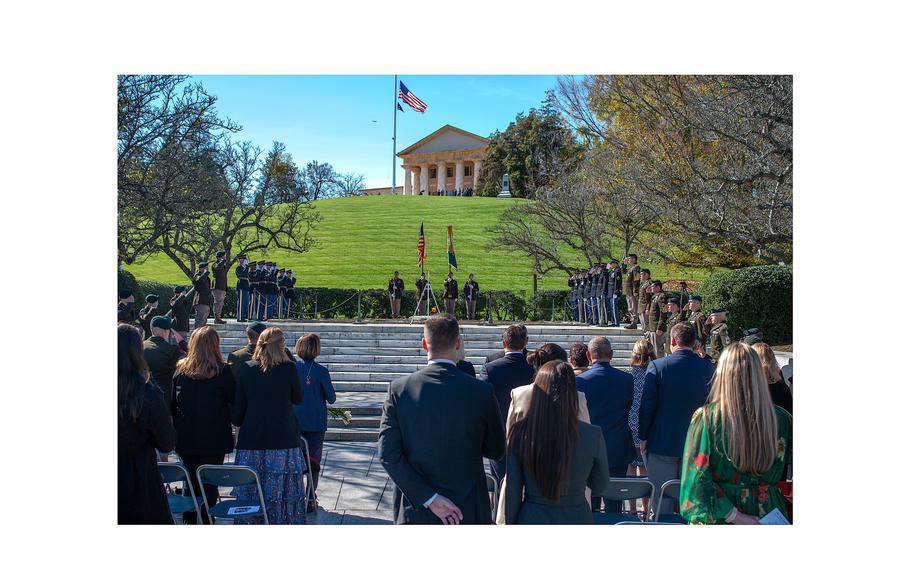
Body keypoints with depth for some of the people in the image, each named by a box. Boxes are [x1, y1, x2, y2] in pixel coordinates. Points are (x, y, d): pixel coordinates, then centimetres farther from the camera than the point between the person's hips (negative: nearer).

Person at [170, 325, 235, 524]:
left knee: (191, 480, 14)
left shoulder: (181, 370, -1)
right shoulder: (222, 371, -12)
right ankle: (206, 520, 6)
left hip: (186, 438, 3)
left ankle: (189, 521, 21)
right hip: (214, 439, -3)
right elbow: (234, 401, -3)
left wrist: (177, 430, 15)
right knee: (210, 482, 5)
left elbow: (172, 404, 6)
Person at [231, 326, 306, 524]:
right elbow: (298, 398, 8)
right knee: (283, 492, 4)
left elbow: (238, 406, 3)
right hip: (283, 441, -2)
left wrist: (237, 422, 23)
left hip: (251, 442, 2)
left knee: (250, 495, 9)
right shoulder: (288, 368, -7)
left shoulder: (245, 369, -1)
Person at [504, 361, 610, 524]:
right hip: (576, 519, 0)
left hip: (532, 518, 0)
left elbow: (512, 492, -5)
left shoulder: (519, 432, -12)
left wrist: (509, 522, 8)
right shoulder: (593, 435, -12)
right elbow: (600, 486, 2)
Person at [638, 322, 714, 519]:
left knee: (661, 504, 5)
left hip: (661, 444, -3)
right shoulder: (709, 369, -3)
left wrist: (643, 438, 2)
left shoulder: (657, 366, -11)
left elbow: (647, 406, -9)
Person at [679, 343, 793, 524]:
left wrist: (734, 516, -13)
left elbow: (698, 477, -18)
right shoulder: (782, 419, -9)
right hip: (768, 515, 2)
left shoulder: (706, 417, -15)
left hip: (718, 517, -2)